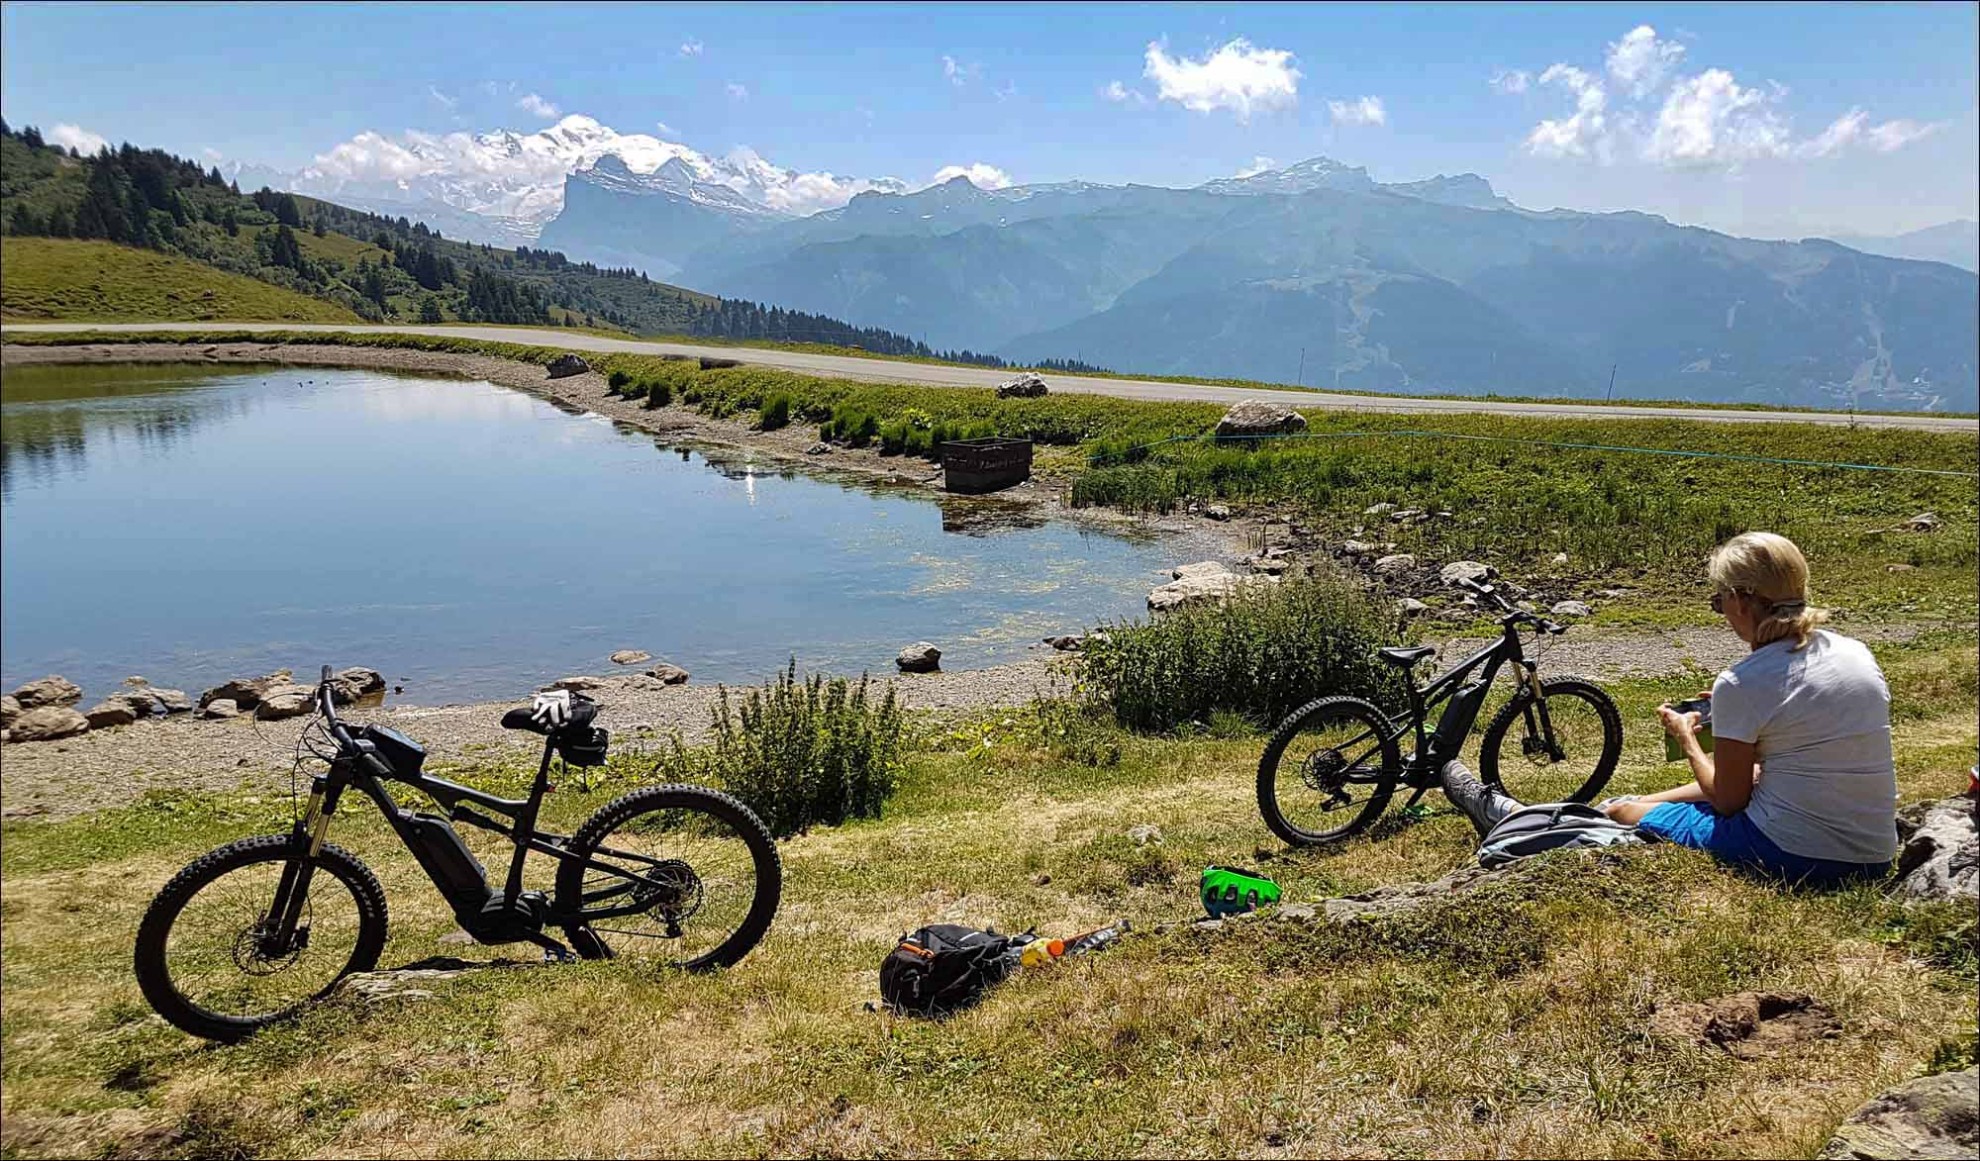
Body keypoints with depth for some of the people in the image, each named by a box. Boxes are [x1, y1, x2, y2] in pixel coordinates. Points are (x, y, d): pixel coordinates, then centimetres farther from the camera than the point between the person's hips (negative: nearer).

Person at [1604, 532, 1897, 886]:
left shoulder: (1741, 684, -16)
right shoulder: (1858, 653, 4)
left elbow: (1728, 802, -6)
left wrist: (1687, 738, 10)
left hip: (1795, 856, -7)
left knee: (1622, 811, 12)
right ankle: (1638, 802, 53)